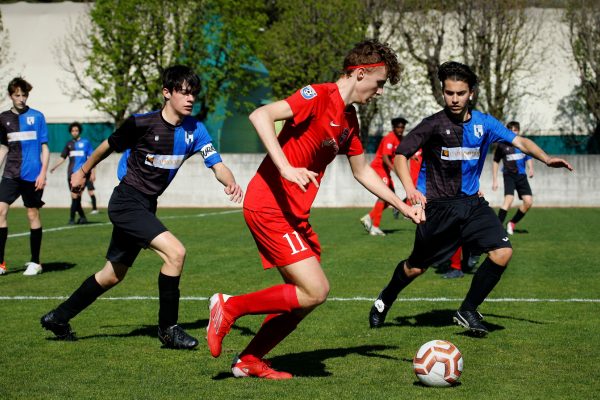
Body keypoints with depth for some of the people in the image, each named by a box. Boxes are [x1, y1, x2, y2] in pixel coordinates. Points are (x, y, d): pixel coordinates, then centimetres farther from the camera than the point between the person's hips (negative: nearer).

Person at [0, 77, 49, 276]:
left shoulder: (37, 116, 0)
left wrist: (43, 173, -8)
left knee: (33, 215, 3)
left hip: (32, 175, -3)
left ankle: (35, 262, 14)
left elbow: (44, 147, 1)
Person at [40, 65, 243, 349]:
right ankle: (168, 329, -11)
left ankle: (58, 318, 33)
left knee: (113, 274, 17)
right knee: (175, 251, -23)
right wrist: (83, 171, 15)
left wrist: (230, 183, -33)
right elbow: (109, 146, 2)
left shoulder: (194, 130, -2)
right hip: (126, 201, -7)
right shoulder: (142, 124, -15)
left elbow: (216, 165, -12)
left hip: (145, 207, 7)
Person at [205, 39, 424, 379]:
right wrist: (286, 168, -33)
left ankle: (250, 361, 18)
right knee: (315, 291, -13)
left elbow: (362, 171, 27)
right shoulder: (319, 96, -13)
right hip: (270, 207, -9)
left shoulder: (350, 119, 15)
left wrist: (403, 207, 25)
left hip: (295, 214, 9)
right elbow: (261, 116, -25)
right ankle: (230, 307, -1)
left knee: (303, 299, 9)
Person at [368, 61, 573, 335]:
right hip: (437, 207, -4)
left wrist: (546, 159, -22)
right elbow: (401, 154, -10)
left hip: (472, 202, 4)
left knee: (502, 252, -14)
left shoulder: (484, 123, 1)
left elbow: (520, 142, -4)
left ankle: (467, 312, 2)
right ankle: (384, 301, 35)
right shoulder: (434, 124, -11)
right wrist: (410, 189, -25)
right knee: (416, 267, 4)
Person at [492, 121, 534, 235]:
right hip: (509, 175, -4)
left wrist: (531, 169, -4)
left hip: (521, 176, 4)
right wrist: (494, 180, 6)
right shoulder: (502, 145, -1)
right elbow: (496, 162, 8)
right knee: (509, 199, -25)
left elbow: (529, 158, 17)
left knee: (528, 202, -5)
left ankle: (512, 223, 15)